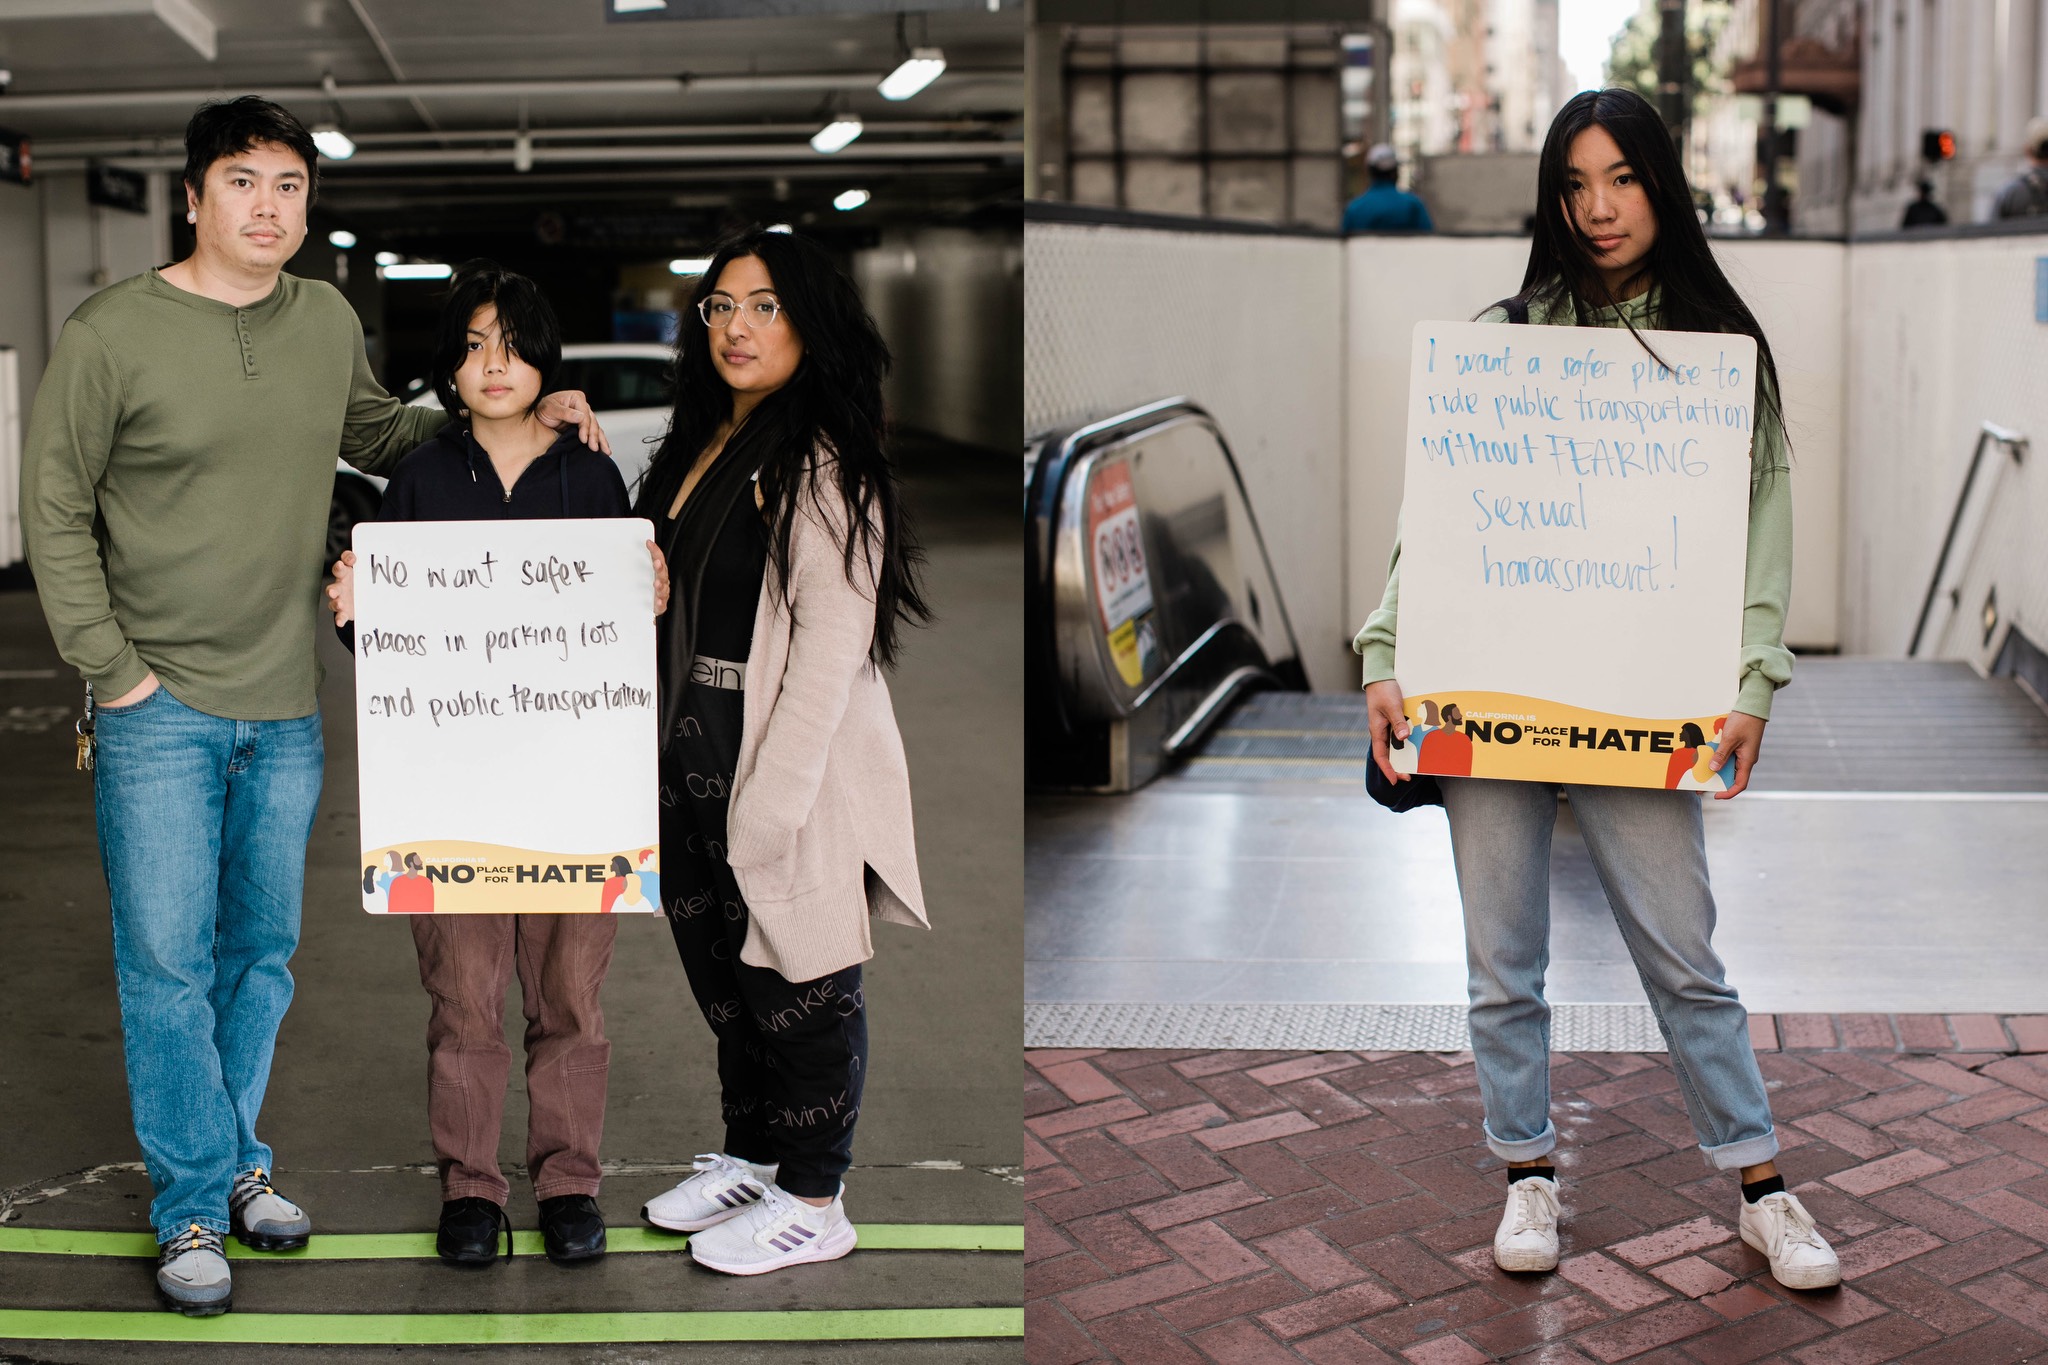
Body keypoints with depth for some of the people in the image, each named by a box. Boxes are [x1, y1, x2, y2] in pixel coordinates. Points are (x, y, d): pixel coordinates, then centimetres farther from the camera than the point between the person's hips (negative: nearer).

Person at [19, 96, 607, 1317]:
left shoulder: (328, 323, 5)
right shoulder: (111, 334, -8)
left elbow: (379, 437, 24)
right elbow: (55, 513, -3)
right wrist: (111, 667, -8)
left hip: (286, 709, 4)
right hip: (161, 711, -4)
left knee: (262, 953, 14)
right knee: (168, 962, 0)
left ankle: (237, 1161, 31)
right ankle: (194, 1204, 14)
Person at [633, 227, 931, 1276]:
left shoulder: (821, 469, -15)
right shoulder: (697, 448, 12)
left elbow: (829, 649, -20)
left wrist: (768, 808, -22)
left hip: (789, 769, -8)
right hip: (690, 760, 8)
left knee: (796, 982, 4)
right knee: (721, 972, 18)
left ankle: (812, 1202, 18)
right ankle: (749, 1156, 36)